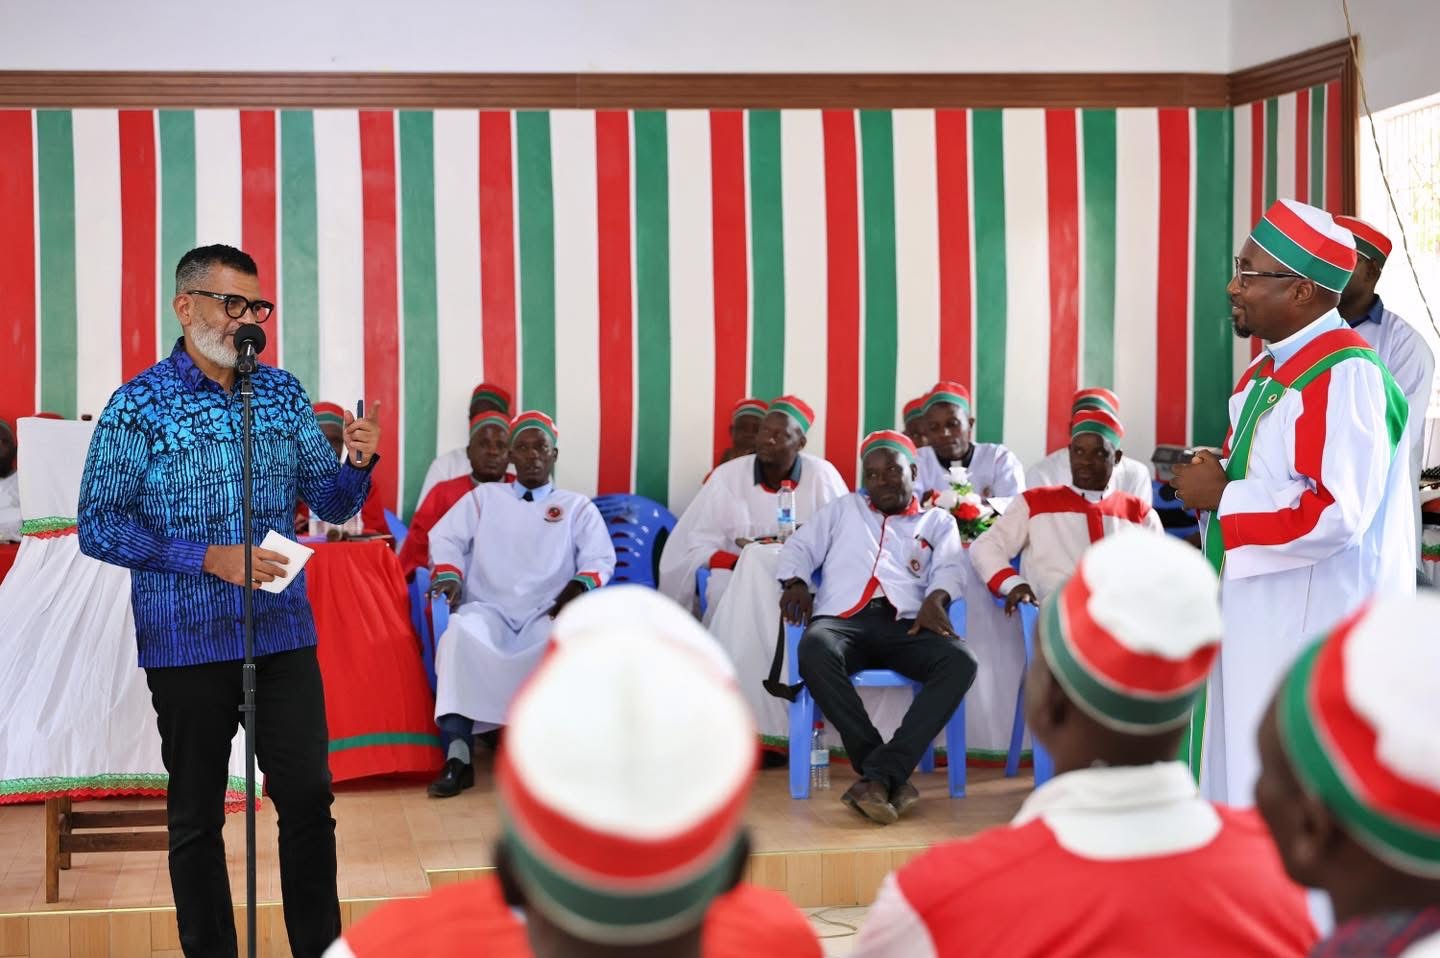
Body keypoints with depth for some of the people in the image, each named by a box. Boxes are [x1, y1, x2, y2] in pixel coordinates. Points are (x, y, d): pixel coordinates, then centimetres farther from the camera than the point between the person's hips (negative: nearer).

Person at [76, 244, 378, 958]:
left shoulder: (283, 392, 7)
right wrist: (208, 559, -17)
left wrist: (358, 463, -12)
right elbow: (98, 526, -8)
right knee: (197, 813, 8)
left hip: (284, 632, 3)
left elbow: (331, 503, 11)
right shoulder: (139, 405, -4)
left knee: (308, 797, 3)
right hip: (186, 643, -3)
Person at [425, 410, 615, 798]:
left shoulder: (577, 506, 20)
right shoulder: (483, 496, 22)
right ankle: (458, 756, -41)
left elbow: (600, 558, 8)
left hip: (547, 614, 0)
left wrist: (577, 588, -14)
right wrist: (449, 576, -9)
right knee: (461, 633, -36)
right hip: (488, 609, 1)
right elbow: (445, 538, 12)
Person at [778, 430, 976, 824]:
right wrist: (795, 582, -1)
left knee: (961, 662, -33)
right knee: (814, 651, -39)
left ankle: (879, 775, -38)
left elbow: (950, 568, 10)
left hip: (905, 624, 0)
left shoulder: (939, 522, 27)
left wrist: (935, 599, -14)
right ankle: (892, 777, -36)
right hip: (843, 619, 0)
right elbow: (800, 546, 22)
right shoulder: (844, 509, 31)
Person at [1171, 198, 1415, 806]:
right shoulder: (1269, 370, 13)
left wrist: (1221, 496, -16)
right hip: (1256, 619, 10)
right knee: (1240, 778, 15)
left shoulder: (1346, 375, -18)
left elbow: (1336, 512, -28)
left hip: (1313, 628, -10)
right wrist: (1217, 473, 2)